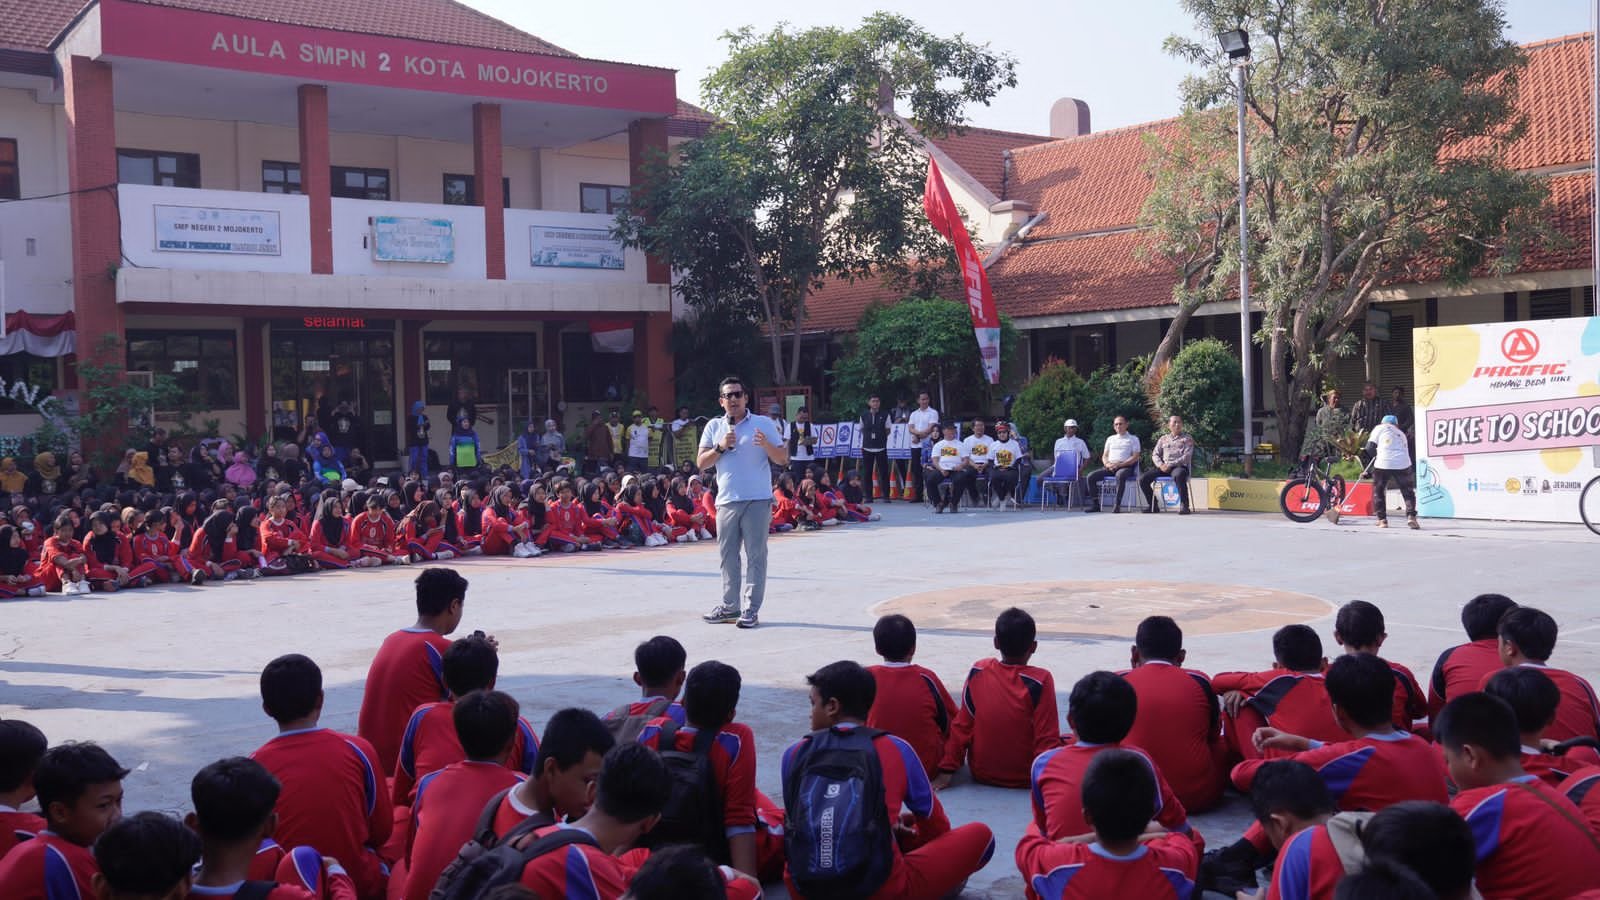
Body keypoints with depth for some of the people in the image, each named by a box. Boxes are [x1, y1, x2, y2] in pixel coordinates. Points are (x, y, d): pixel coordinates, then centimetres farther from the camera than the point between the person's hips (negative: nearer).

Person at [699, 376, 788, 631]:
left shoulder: (763, 424, 3)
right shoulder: (714, 427, 11)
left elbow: (783, 460, -1)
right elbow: (701, 463, 6)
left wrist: (767, 445, -20)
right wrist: (721, 447, -9)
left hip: (757, 500, -4)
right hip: (727, 501, 4)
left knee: (755, 555, -3)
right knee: (728, 555, 9)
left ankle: (752, 609, -1)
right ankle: (729, 606, 19)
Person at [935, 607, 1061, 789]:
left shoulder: (978, 672, -8)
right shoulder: (1040, 680, -18)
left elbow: (961, 727, -3)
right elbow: (1047, 740, -16)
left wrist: (946, 771, 2)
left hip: (981, 775, 4)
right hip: (1026, 778, -3)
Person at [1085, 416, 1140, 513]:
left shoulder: (1133, 439, 11)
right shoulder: (1110, 439, 25)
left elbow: (1135, 457, -1)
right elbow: (1104, 456, 20)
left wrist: (1120, 464, -14)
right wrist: (1107, 464, -5)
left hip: (1125, 466, -5)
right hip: (1110, 467, 5)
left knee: (1120, 475, -41)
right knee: (1091, 476, -19)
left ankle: (1117, 505, -41)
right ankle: (1095, 504, -16)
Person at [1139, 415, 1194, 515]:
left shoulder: (1187, 439, 11)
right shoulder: (1163, 439, 22)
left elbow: (1187, 456, -3)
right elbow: (1155, 454, 15)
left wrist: (1171, 465, -14)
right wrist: (1160, 465, -7)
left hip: (1179, 466, -4)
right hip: (1163, 467, 4)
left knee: (1178, 476, -43)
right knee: (1143, 478, -17)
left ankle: (1184, 506, -33)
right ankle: (1152, 504, 3)